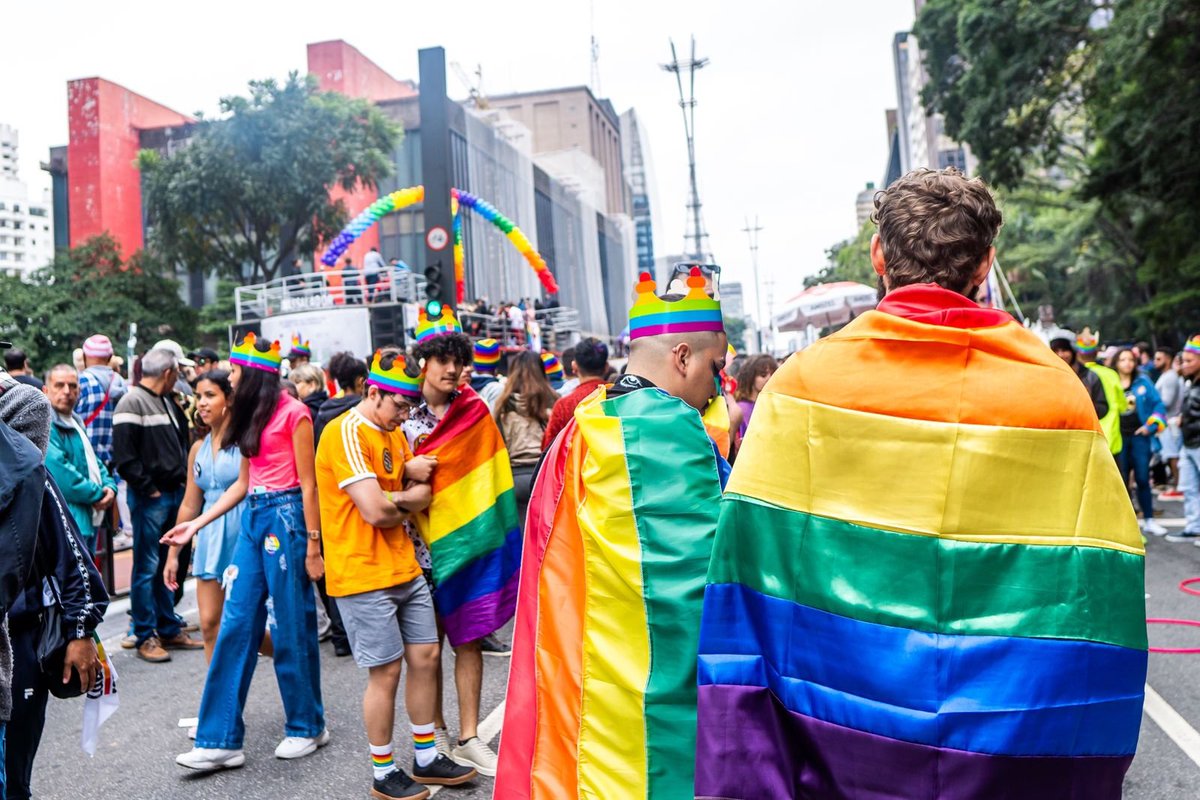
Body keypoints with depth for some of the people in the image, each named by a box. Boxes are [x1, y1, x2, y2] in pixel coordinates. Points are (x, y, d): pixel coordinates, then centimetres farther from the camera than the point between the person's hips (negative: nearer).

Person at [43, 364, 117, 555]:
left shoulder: (76, 423, 18)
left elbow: (93, 462, 22)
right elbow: (59, 472, -24)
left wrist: (109, 486, 1)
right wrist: (98, 494, -14)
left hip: (88, 520, 10)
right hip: (68, 523, -10)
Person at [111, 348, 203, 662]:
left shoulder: (169, 402, 16)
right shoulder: (132, 403, -11)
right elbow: (124, 456, -19)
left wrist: (183, 479, 12)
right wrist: (148, 488, -15)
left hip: (174, 494, 8)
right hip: (149, 498, -8)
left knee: (169, 565, 14)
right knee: (147, 568, -1)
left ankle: (169, 630, 23)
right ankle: (145, 636, 7)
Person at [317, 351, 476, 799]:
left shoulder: (394, 433, 13)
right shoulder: (347, 434, -17)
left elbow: (424, 496, 9)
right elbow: (375, 511, -25)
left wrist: (396, 497, -12)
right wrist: (407, 499, -4)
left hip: (405, 568, 9)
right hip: (364, 575, -8)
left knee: (425, 656, 12)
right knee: (386, 671, 1)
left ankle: (427, 758, 27)